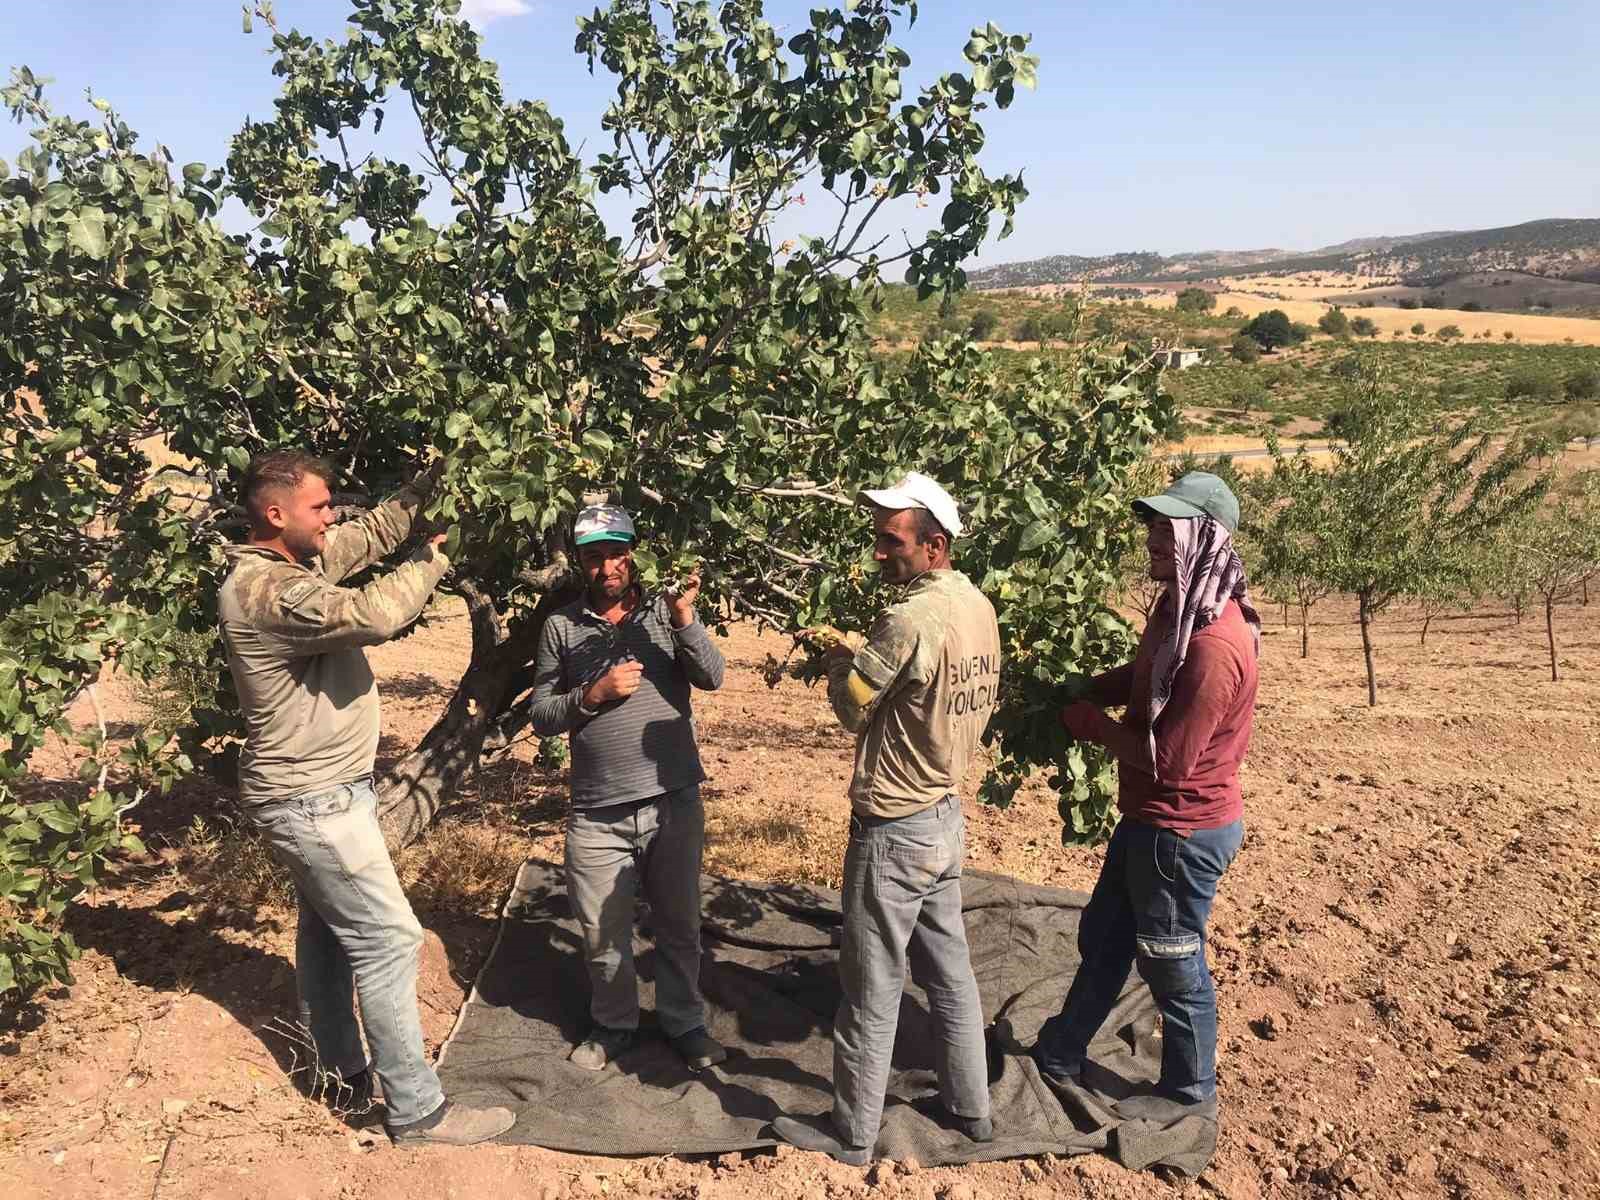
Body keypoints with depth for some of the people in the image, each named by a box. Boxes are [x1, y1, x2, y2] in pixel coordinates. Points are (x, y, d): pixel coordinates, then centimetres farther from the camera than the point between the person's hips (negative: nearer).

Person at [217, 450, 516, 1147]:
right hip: (313, 802, -10)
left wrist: (426, 490, 0)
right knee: (388, 939, -6)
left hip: (319, 790, 10)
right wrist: (431, 560, -18)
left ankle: (342, 1072, 37)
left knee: (329, 929, 20)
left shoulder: (302, 560, 4)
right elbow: (374, 615, -35)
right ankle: (416, 1111, 4)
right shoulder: (264, 592, -25)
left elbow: (370, 533, 14)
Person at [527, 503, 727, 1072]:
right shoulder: (561, 626, 1)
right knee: (603, 933, 15)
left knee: (680, 924, 16)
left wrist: (684, 618, -28)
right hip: (597, 814, 1)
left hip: (673, 801, 0)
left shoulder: (666, 611, -2)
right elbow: (540, 716, 1)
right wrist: (594, 694, -16)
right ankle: (613, 1025, 38)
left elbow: (711, 677, -14)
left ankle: (684, 1021, 37)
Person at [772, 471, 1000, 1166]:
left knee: (871, 991, 7)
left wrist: (840, 656, 5)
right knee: (949, 972, 21)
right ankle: (970, 1107, 36)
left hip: (894, 830, -8)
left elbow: (852, 707, -15)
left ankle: (851, 1132, 23)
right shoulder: (979, 607, 2)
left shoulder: (909, 620, -25)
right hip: (947, 816, 9)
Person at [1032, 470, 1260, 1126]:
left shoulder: (1214, 645, -30)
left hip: (1184, 831, -10)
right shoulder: (1177, 610, 1)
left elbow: (1170, 760, -27)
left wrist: (1094, 725, -14)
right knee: (1103, 938, 23)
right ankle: (1060, 1054, 41)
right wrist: (1075, 692, -1)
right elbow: (1138, 678, 16)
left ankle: (1190, 1091, 34)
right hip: (1148, 817, 10)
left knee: (1173, 965, 11)